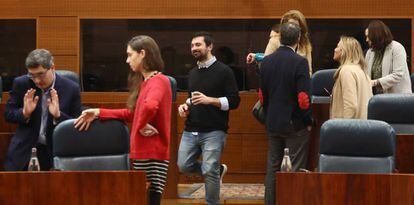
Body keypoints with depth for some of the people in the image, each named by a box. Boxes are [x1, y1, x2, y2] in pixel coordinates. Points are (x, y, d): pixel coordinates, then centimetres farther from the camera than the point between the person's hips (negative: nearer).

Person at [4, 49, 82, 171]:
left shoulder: (71, 88, -9)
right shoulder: (21, 83, -5)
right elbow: (8, 115, 4)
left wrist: (58, 115, -24)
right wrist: (24, 113, -18)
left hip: (56, 147, -1)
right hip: (25, 146, 1)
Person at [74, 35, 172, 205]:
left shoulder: (158, 81, -14)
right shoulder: (145, 82, 16)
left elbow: (150, 106, -36)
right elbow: (132, 113, 23)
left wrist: (141, 126, -19)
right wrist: (99, 113, 18)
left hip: (152, 154, -9)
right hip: (144, 153, 9)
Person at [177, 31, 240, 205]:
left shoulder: (224, 71, -5)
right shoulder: (192, 73, 16)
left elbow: (234, 101, -9)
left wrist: (209, 100, -20)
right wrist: (185, 106, 7)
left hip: (214, 132, -7)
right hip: (191, 130, 7)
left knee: (209, 172, -8)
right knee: (184, 166, 2)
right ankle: (219, 169, 24)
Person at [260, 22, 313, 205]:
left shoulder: (266, 61, 2)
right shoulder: (299, 62, -15)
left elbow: (262, 94, 7)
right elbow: (303, 97, -17)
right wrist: (308, 121, -4)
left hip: (273, 123, 5)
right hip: (295, 124, -5)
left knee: (272, 169, 13)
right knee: (297, 171, 1)